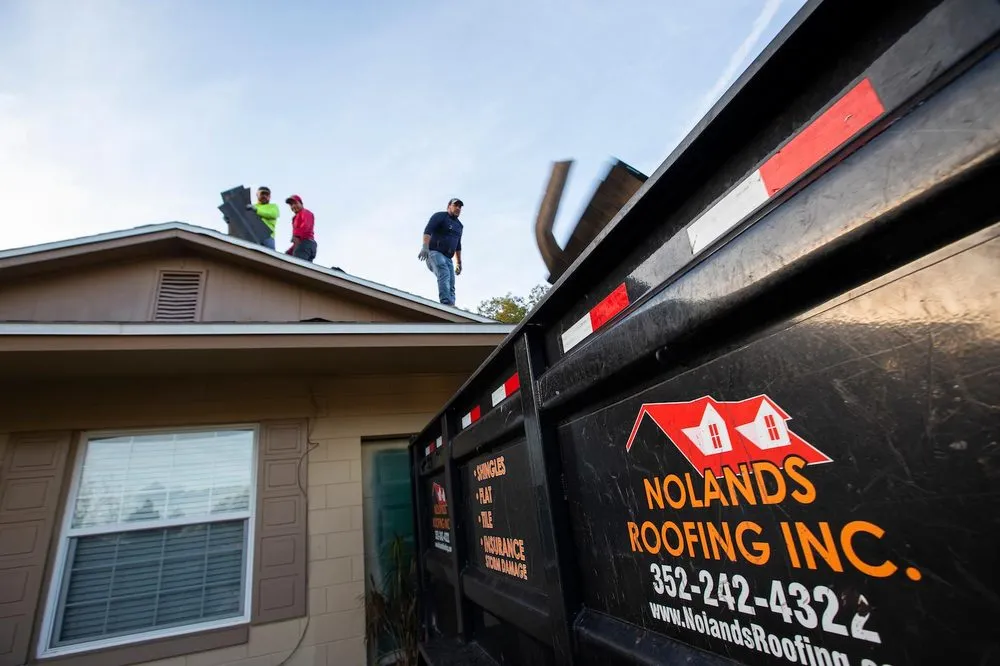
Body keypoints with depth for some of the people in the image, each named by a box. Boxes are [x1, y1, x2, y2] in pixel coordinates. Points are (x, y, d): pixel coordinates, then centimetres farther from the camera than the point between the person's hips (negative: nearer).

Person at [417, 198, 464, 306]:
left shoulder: (459, 225, 25)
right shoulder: (440, 216, 3)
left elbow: (458, 246, 31)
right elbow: (428, 230, -13)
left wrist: (459, 263, 25)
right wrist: (425, 247, -29)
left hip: (447, 258, 8)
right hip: (434, 252, -7)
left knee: (451, 284, -9)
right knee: (444, 274, -32)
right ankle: (446, 303, -47)